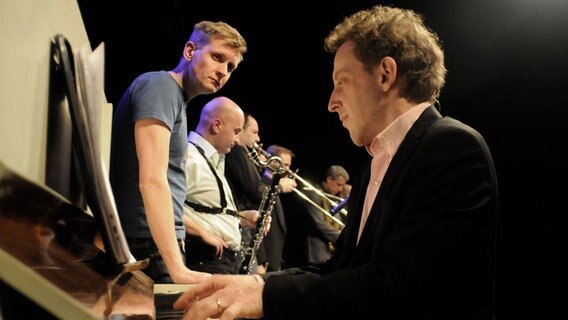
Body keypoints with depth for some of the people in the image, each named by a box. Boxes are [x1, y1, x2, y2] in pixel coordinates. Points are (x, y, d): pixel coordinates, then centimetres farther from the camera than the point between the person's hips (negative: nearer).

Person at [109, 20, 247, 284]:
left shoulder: (177, 99, 19)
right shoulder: (160, 85, -10)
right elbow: (151, 181, -23)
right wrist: (178, 269, -28)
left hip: (153, 246, 10)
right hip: (148, 246, -10)